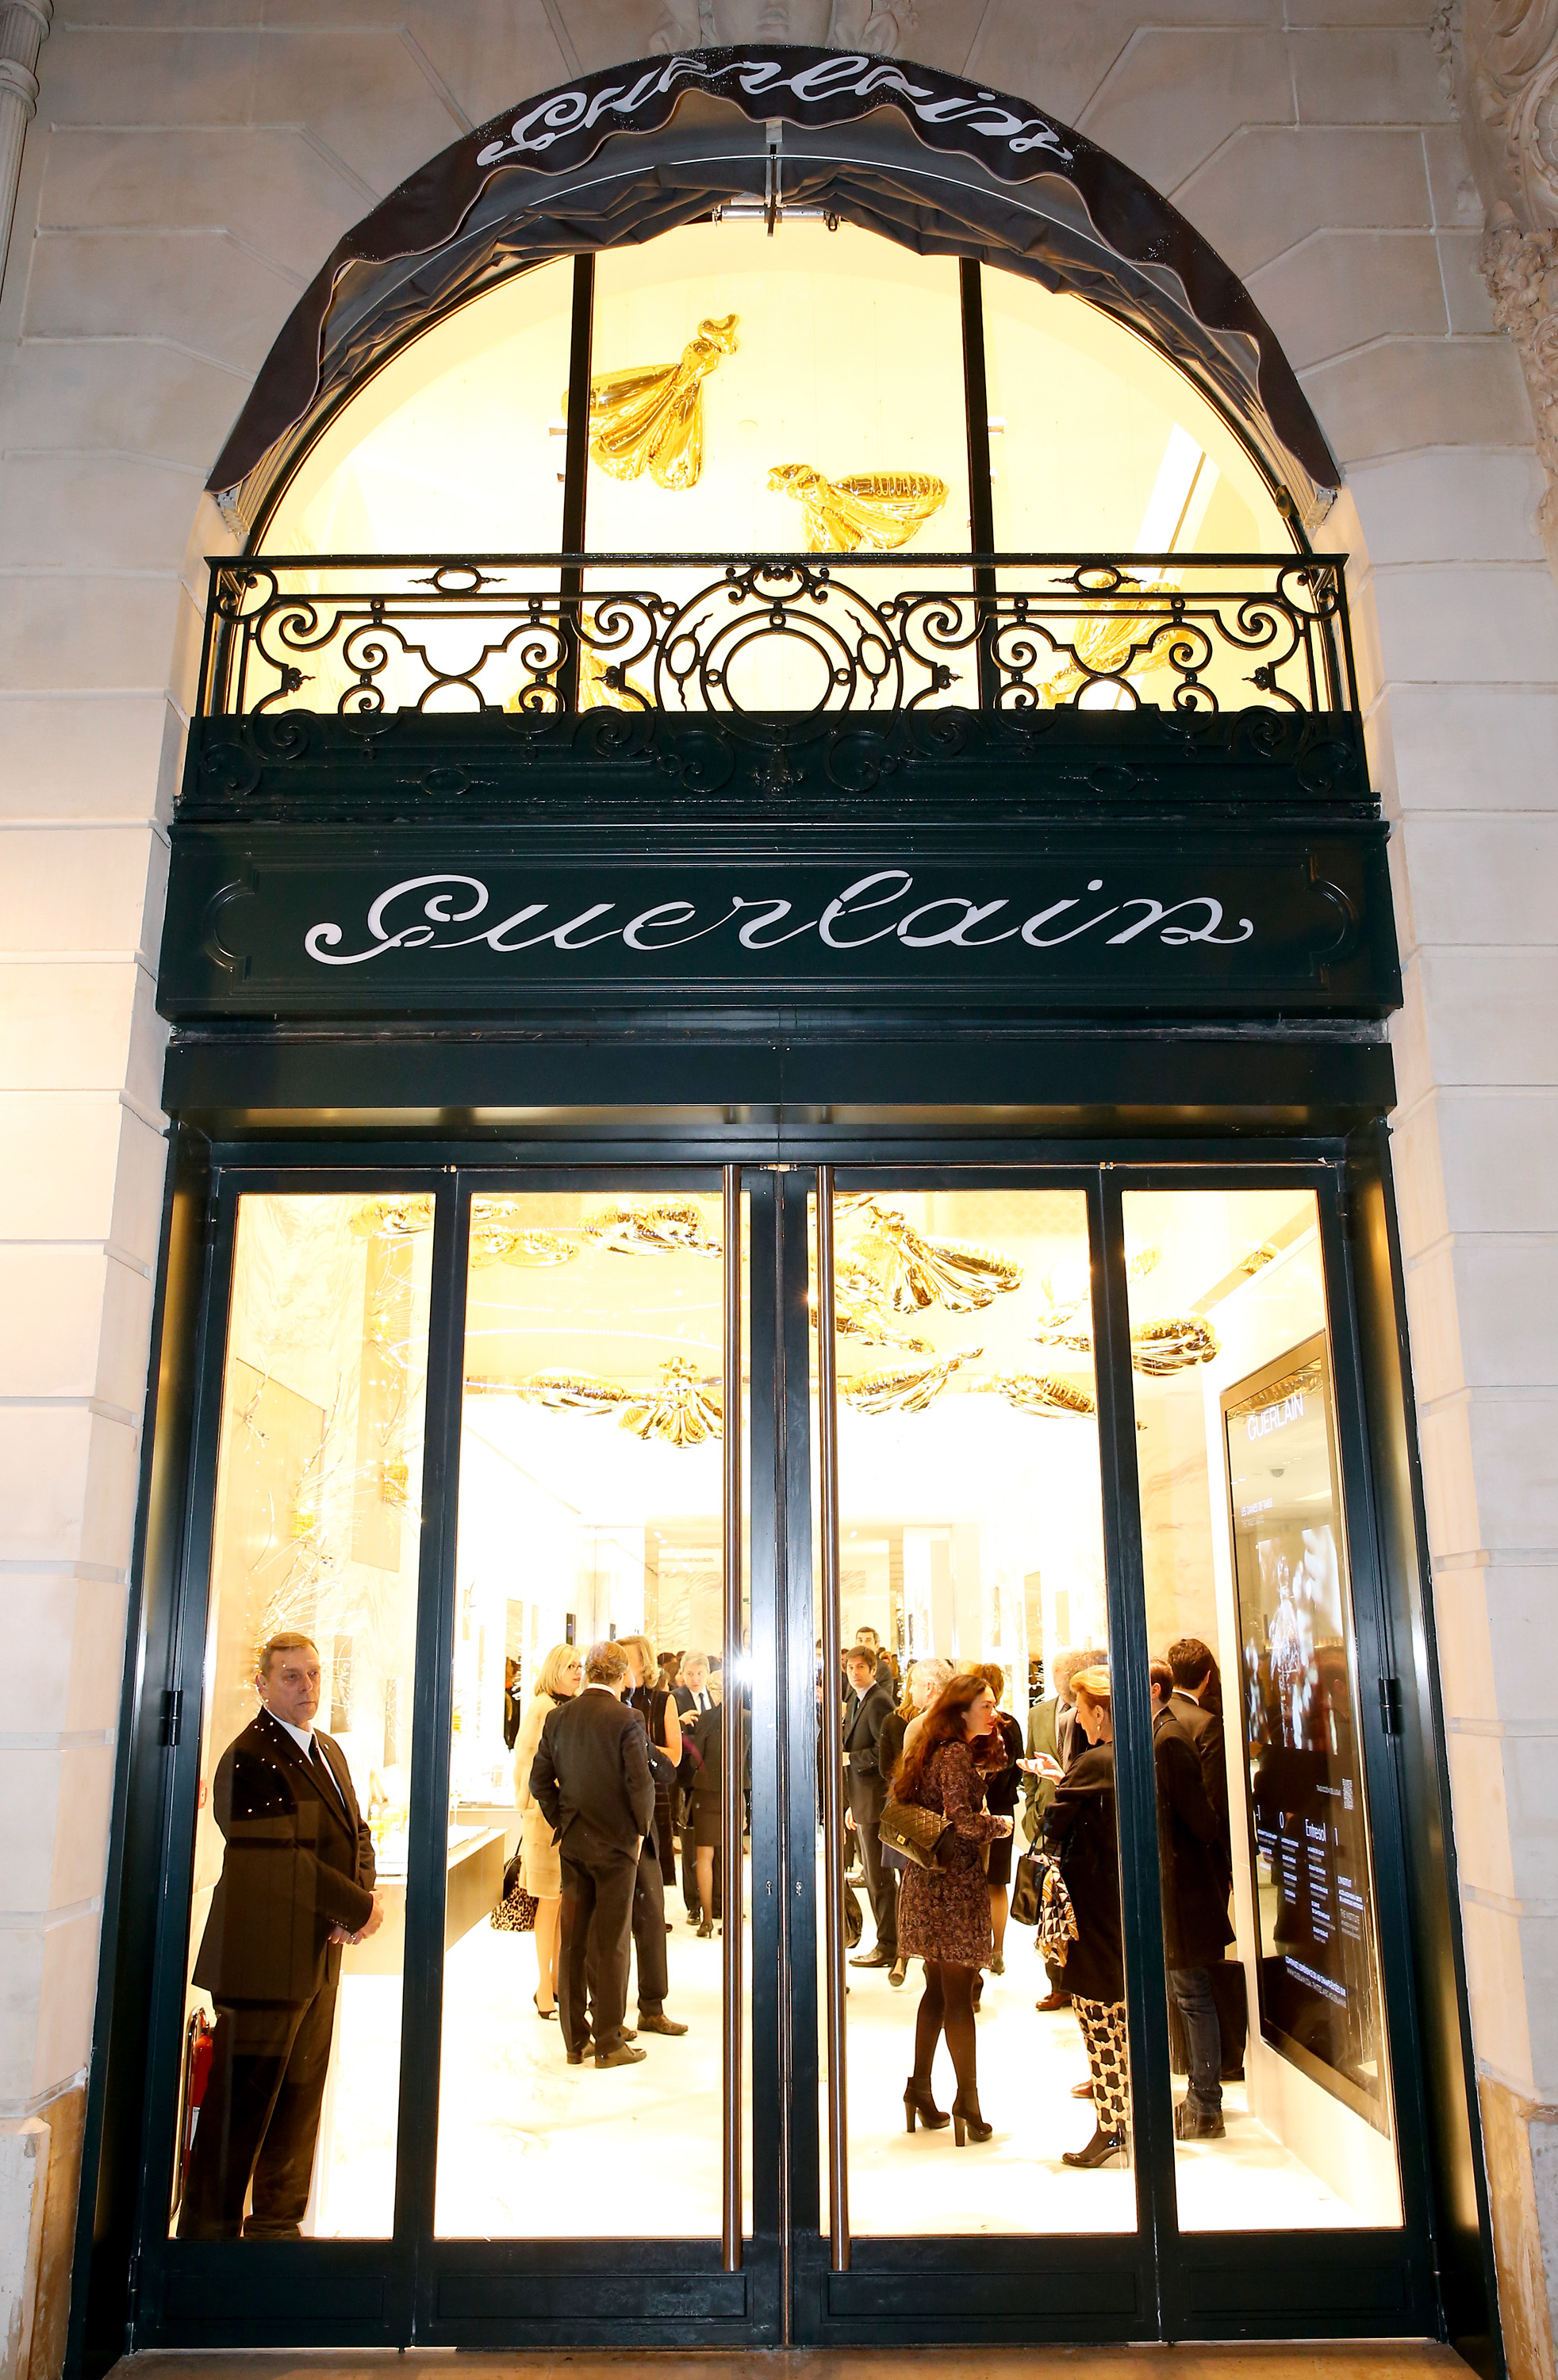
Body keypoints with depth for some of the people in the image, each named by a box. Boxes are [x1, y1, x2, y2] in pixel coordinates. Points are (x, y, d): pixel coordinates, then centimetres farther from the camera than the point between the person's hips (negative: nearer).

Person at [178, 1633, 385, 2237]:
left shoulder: (329, 1751, 14)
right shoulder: (249, 1758, -17)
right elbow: (287, 1862, -22)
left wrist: (359, 1901, -5)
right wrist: (360, 1910, -14)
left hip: (319, 1958, 9)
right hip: (264, 1961, -9)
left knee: (300, 2101, 17)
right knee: (242, 2109, 2)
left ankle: (278, 2223, 30)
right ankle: (208, 2232, 16)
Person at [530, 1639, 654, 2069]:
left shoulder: (558, 1718, 1)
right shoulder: (626, 1721, -15)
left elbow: (539, 1780, 3)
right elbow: (641, 1785, -16)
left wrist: (562, 1822, 13)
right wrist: (640, 1829, 0)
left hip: (573, 1843, 5)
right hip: (616, 1843, -5)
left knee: (572, 1941, 11)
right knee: (612, 1944, 3)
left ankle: (575, 2040, 19)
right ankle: (609, 2042, 9)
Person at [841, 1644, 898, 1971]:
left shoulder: (879, 1701, -14)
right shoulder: (855, 1701, 16)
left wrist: (850, 1758, -15)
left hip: (876, 1800, -10)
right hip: (862, 1801, 10)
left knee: (879, 1876, -3)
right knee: (873, 1875, 15)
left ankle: (887, 1947, 6)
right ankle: (889, 1941, 23)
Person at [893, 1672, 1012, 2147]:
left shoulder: (932, 1751, 12)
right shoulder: (956, 1754, -16)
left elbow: (902, 1803, 18)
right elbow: (960, 1818, -25)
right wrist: (1000, 1825, -9)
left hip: (926, 1881, 9)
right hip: (954, 1885, -9)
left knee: (938, 1990, 17)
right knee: (958, 1996, -2)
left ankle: (920, 2087, 23)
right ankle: (968, 2102, 4)